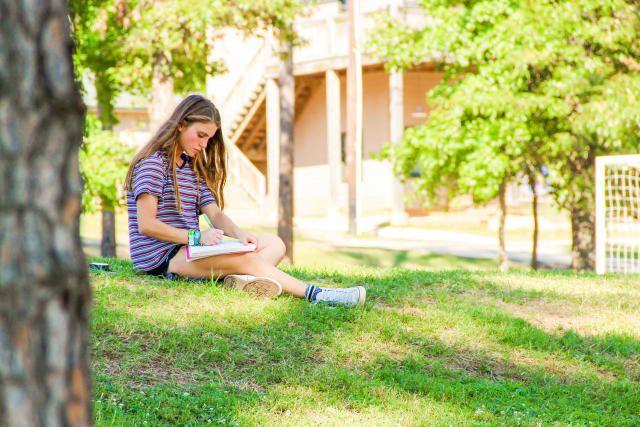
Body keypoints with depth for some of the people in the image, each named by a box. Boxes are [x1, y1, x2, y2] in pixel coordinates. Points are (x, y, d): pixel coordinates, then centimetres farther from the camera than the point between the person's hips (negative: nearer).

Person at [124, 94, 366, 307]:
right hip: (158, 256, -9)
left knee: (274, 244, -3)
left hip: (188, 248, 9)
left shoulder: (194, 169, 21)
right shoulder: (153, 164, -7)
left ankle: (242, 278, -36)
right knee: (246, 258, -28)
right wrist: (196, 236, -22)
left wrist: (240, 235, -11)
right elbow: (146, 225, -16)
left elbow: (215, 214, 10)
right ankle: (314, 295, -29)